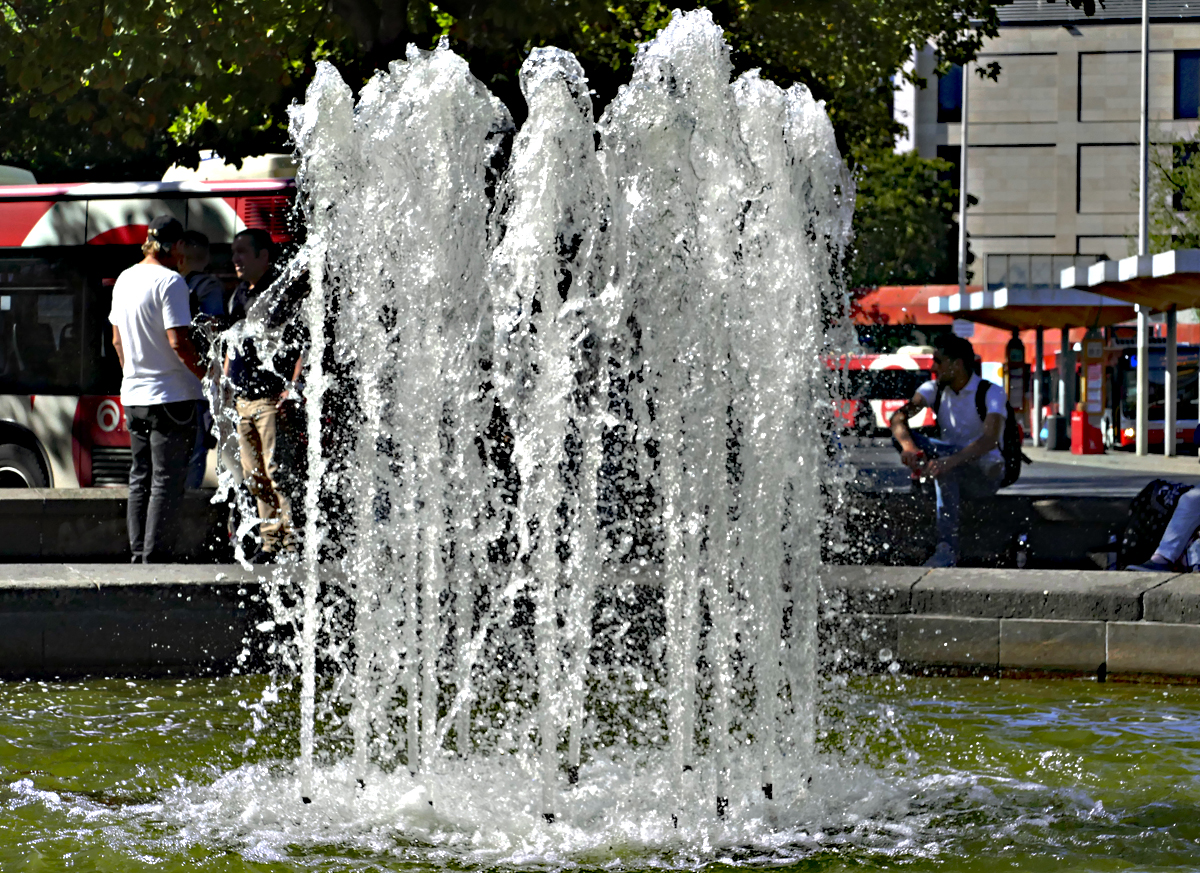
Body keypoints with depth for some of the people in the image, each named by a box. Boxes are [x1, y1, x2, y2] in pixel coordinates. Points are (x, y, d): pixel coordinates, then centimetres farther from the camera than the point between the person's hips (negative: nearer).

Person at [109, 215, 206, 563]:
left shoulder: (124, 280, 11)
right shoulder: (170, 281, -14)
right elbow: (178, 343, -19)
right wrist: (208, 375, -8)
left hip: (133, 395, 8)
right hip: (170, 395, -8)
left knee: (141, 479, 14)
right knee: (167, 482, -3)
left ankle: (139, 556, 16)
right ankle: (156, 558, -5)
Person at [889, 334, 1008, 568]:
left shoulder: (992, 393, -14)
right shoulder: (935, 389, 3)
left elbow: (991, 439, -32)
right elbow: (898, 416, -14)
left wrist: (948, 461, -48)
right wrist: (909, 447, -38)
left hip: (986, 474, -5)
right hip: (953, 472, 6)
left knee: (947, 462, -39)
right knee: (900, 434, -17)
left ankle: (948, 548, -44)